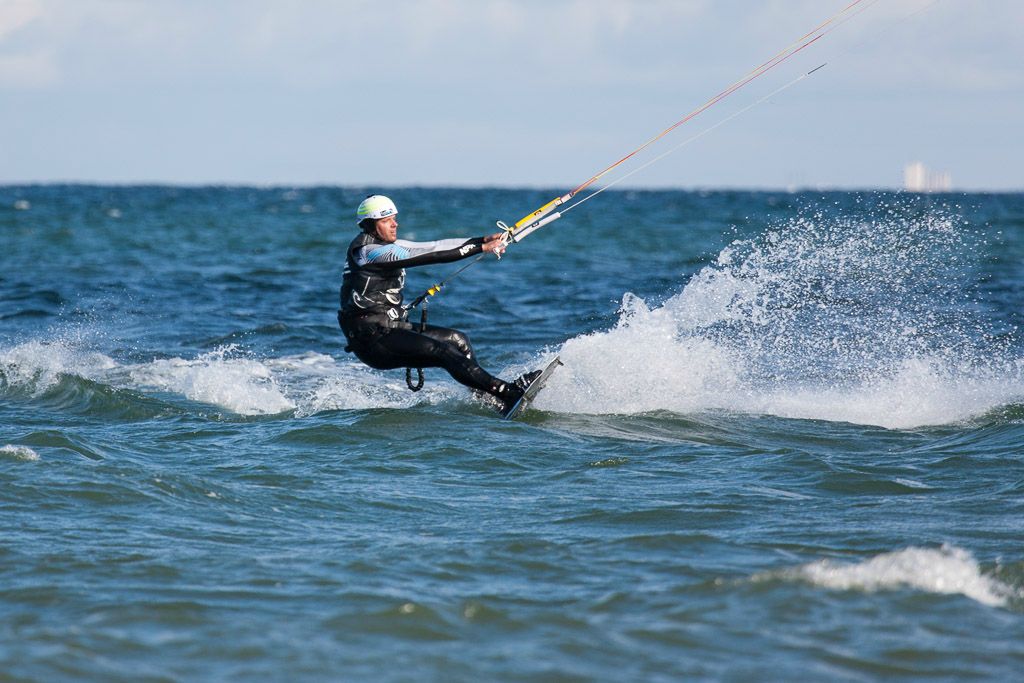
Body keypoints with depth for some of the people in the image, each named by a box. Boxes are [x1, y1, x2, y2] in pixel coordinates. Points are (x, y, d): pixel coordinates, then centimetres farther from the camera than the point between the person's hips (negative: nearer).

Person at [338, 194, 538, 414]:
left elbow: (433, 246, 6)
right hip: (373, 338, -10)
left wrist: (484, 240, -3)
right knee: (445, 352, -20)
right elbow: (426, 256, -21)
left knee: (458, 340, 11)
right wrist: (481, 248, -20)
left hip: (392, 327, 10)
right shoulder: (367, 251, -16)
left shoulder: (388, 245, 13)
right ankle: (509, 392, -24)